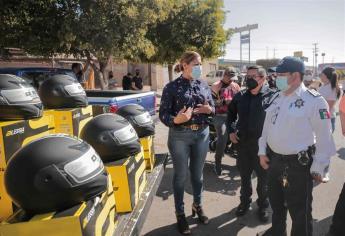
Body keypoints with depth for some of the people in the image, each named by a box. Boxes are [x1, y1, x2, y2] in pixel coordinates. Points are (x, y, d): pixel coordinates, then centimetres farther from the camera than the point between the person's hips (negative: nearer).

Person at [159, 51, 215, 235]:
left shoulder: (203, 85, 5)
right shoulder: (172, 87, -9)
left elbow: (212, 107, 13)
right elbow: (163, 114, -12)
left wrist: (209, 109, -10)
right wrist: (176, 119, -31)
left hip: (202, 134, 4)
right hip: (180, 136, -4)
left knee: (198, 174, 18)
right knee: (180, 176, 8)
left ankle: (197, 206, 40)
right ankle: (180, 214, 26)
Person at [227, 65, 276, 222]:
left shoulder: (272, 96, -11)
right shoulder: (240, 96, 3)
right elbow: (231, 113, 17)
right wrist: (231, 131, 8)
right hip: (242, 142, 4)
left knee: (263, 177, 12)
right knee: (244, 175, 17)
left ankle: (263, 206, 33)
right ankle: (245, 202, 37)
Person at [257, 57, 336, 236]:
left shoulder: (314, 101, -15)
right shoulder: (277, 98, 5)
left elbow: (324, 138, -14)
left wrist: (318, 167, -12)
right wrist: (262, 152, 8)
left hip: (298, 164, -7)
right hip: (273, 159, 7)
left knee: (299, 209, 8)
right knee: (276, 202, 24)